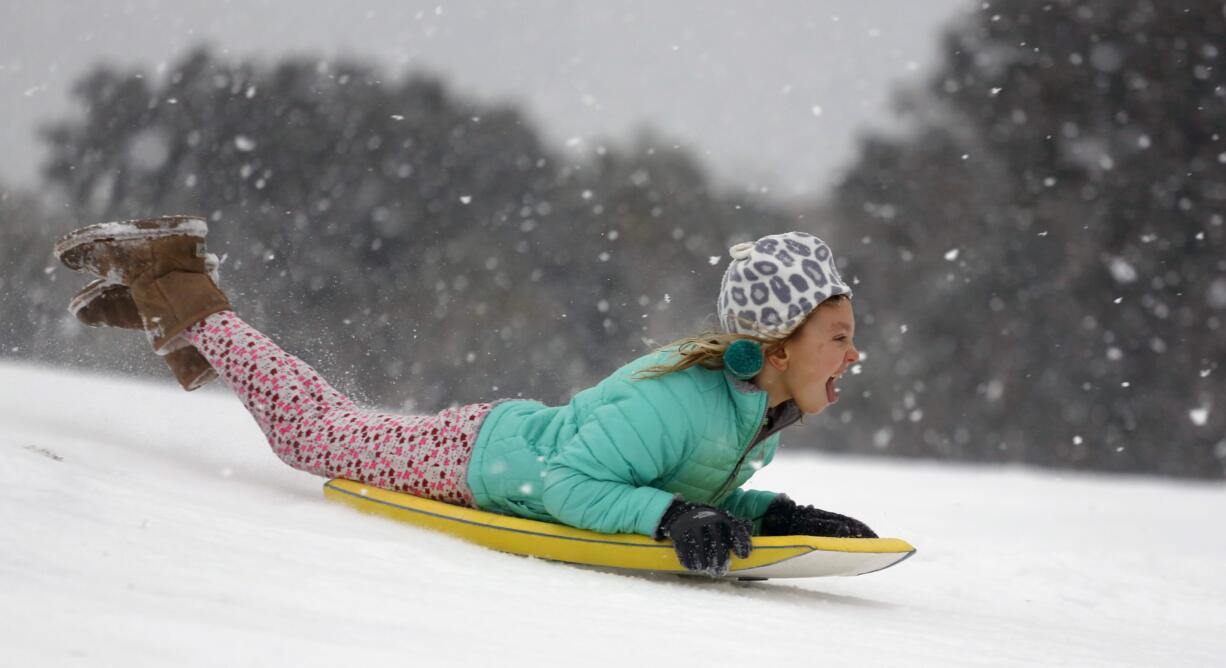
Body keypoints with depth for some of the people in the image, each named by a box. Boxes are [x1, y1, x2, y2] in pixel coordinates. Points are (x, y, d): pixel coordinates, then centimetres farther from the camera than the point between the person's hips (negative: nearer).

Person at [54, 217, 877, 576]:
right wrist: (671, 515, -48)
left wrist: (770, 514, -13)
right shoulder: (682, 399, -37)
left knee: (341, 427, 22)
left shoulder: (766, 406, -8)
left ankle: (187, 310, 33)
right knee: (314, 432, 8)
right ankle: (180, 301, 20)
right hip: (480, 458, -7)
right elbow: (565, 484, -36)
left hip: (526, 449, 7)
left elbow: (704, 492, 5)